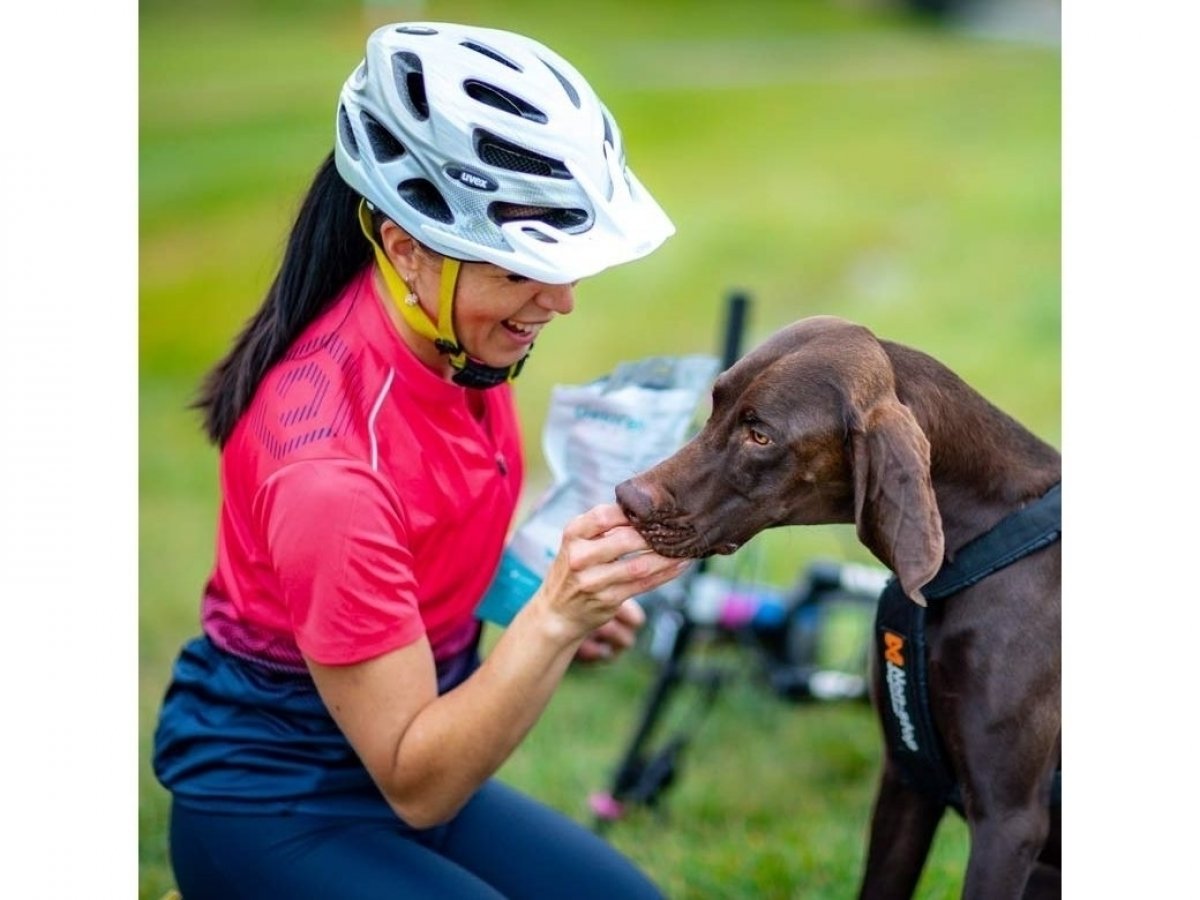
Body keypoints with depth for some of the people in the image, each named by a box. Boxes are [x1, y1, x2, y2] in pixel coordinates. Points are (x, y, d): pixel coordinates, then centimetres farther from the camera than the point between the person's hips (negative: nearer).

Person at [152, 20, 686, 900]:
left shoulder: (458, 341, -9)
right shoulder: (327, 460, -32)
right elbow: (415, 782, -25)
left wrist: (565, 599, -5)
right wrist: (554, 618, -37)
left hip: (408, 766, 8)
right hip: (273, 810, -8)